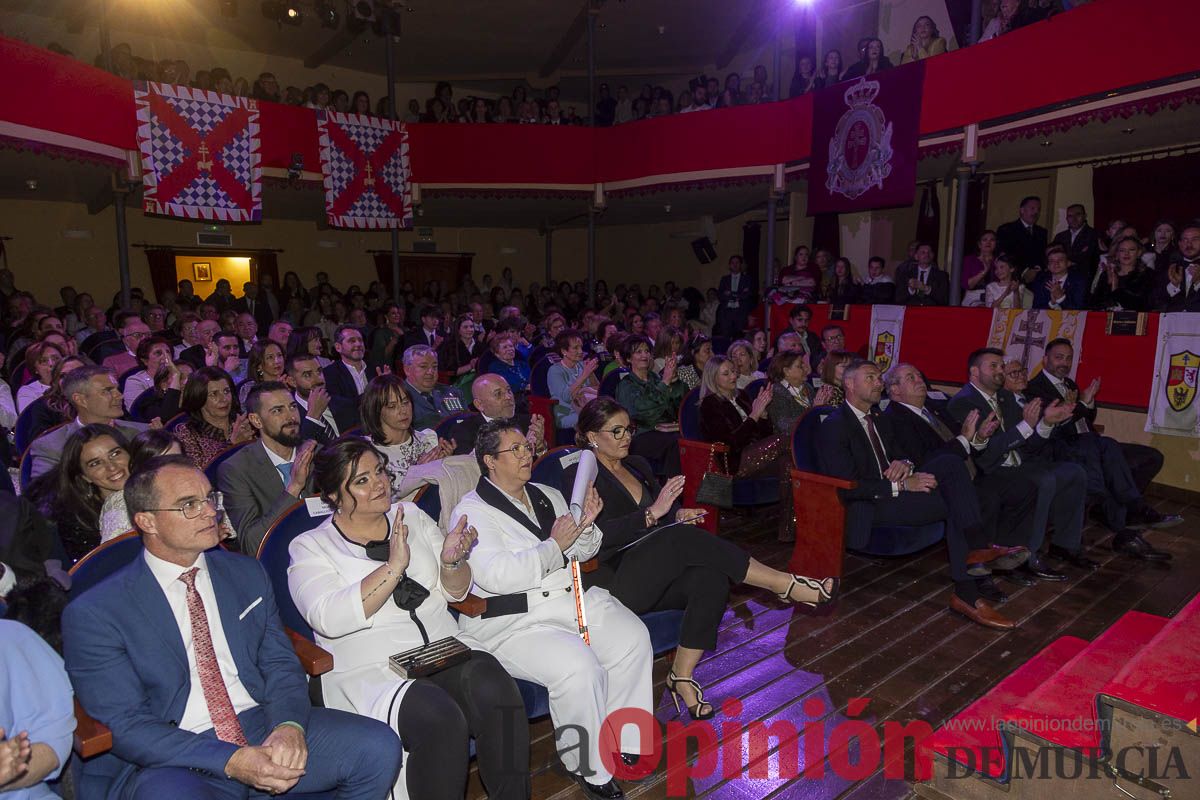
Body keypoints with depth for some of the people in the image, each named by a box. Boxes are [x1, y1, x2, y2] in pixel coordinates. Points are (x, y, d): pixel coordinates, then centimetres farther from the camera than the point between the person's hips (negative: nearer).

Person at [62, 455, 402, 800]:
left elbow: (280, 664, 8)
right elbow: (126, 727, -9)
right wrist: (231, 762, -22)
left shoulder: (247, 574, 10)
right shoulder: (94, 614, -4)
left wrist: (289, 726, -14)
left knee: (379, 746, -15)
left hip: (262, 725, 4)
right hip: (168, 760, -4)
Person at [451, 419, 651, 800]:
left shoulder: (549, 496, 16)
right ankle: (588, 767, -5)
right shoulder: (472, 511, -6)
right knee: (578, 667, -28)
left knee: (632, 637, -15)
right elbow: (494, 575, -20)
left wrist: (586, 525, -1)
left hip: (573, 599, 7)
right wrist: (554, 546, -18)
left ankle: (624, 741, 2)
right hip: (515, 622, -6)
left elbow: (580, 554, 21)